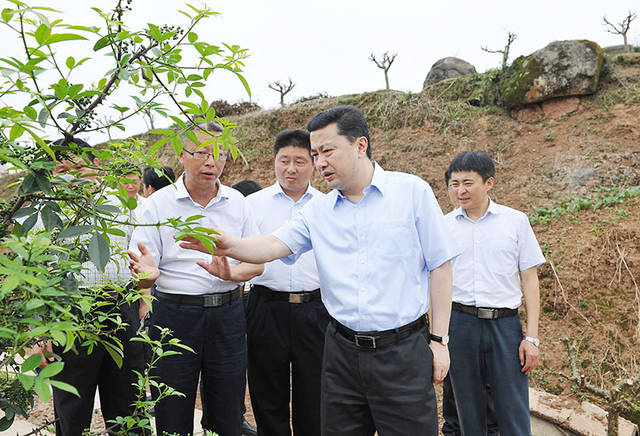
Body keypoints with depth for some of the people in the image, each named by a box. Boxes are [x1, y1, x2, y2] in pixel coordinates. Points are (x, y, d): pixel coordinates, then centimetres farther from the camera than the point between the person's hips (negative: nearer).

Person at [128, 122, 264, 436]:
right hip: (175, 313, -2)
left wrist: (230, 273, -16)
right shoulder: (159, 203, -2)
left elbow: (257, 263, 5)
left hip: (227, 314, 2)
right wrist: (147, 274, -28)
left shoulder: (236, 202, 6)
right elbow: (141, 279, -5)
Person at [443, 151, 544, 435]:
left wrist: (531, 337, -3)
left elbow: (529, 280, 4)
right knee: (468, 413, 10)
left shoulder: (516, 221, 3)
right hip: (459, 324, 1)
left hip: (504, 324, -1)